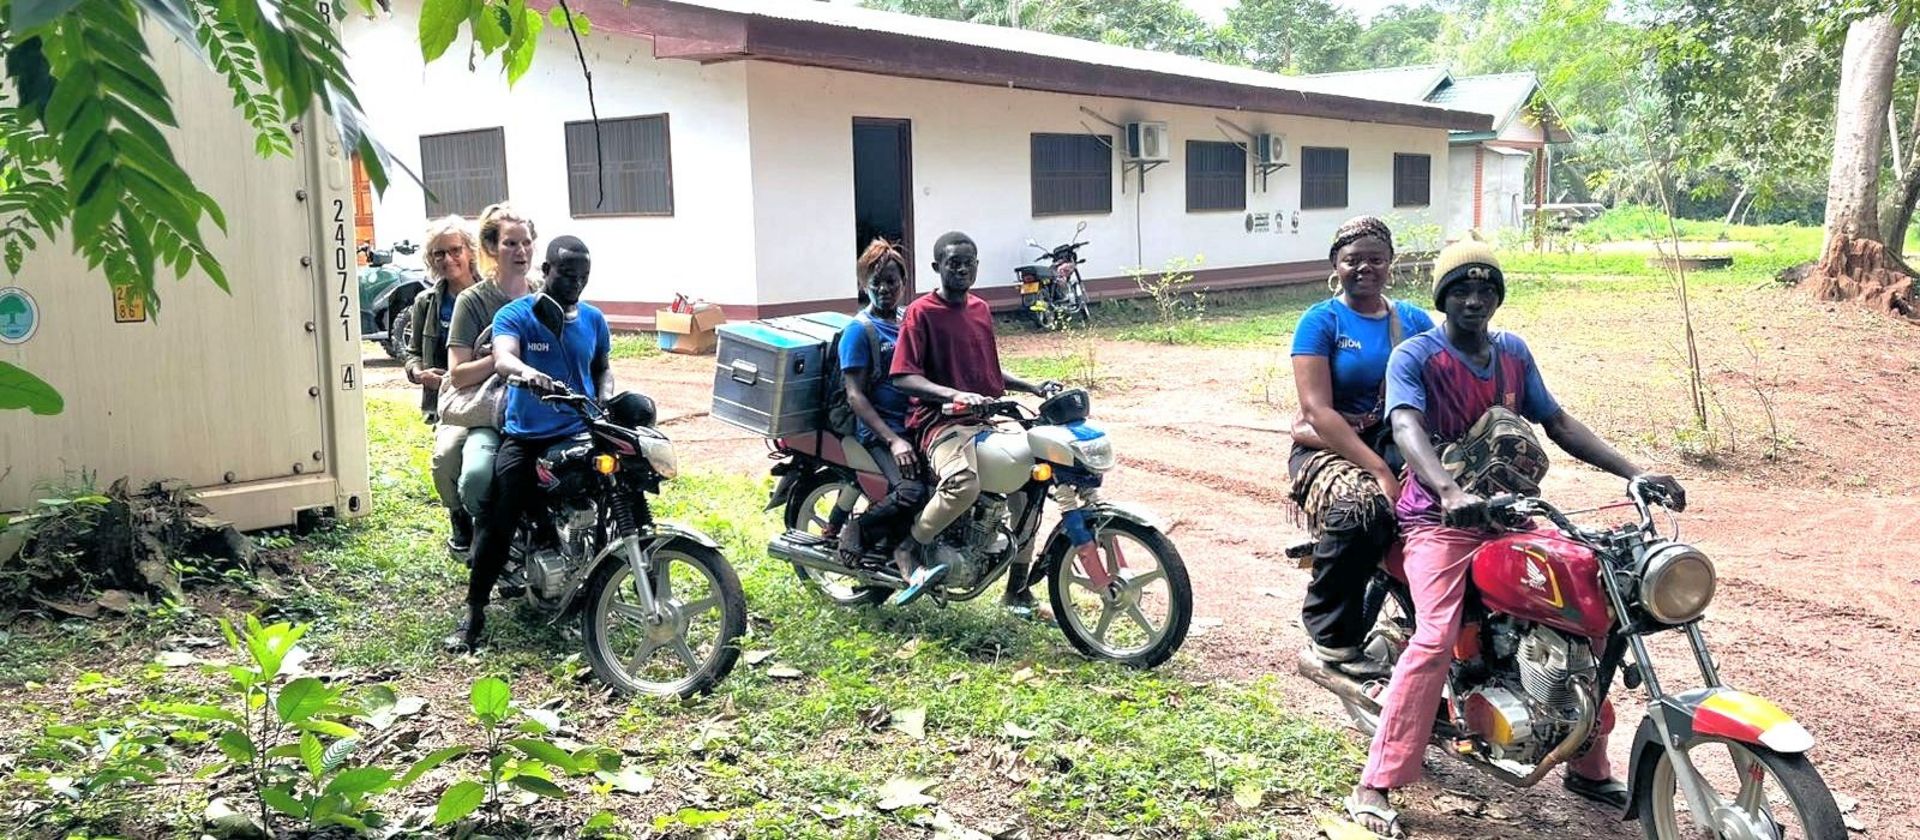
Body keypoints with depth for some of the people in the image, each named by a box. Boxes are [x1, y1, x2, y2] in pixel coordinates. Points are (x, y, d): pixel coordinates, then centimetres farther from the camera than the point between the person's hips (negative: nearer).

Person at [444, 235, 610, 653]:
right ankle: (474, 612, 2)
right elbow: (502, 358, -22)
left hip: (581, 435, 3)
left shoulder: (594, 320, 11)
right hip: (525, 438, -3)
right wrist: (525, 372, -46)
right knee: (497, 524, -10)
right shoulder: (515, 314, -3)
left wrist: (606, 400, 3)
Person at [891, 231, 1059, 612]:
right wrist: (955, 395, -27)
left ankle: (1017, 588, 10)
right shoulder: (921, 312, -5)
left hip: (988, 419, 8)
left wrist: (1032, 386, 15)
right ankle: (908, 550, -9)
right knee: (965, 483, -36)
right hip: (941, 422, -8)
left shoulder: (980, 308, 17)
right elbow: (903, 377, -14)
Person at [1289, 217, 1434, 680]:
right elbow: (1317, 411, -11)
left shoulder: (1416, 321, 15)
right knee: (1361, 507, -37)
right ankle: (1332, 638, -19)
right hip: (1330, 449, -4)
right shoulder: (1320, 321, 1)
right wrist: (1379, 470, -21)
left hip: (1401, 445, 4)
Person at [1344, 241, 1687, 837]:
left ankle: (1590, 766, 22)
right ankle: (1372, 788, -19)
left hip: (1511, 514, 7)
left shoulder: (1514, 352, 13)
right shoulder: (1415, 356, -7)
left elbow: (1558, 423, 14)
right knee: (1437, 639, -24)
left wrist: (1635, 473, 3)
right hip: (1440, 519, -6)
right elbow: (1406, 428, -23)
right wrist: (1450, 491, -42)